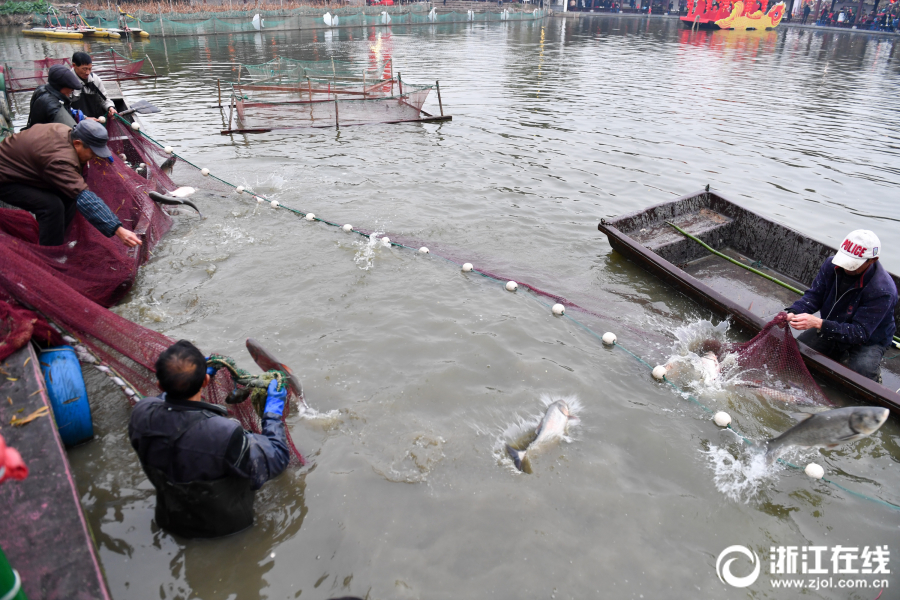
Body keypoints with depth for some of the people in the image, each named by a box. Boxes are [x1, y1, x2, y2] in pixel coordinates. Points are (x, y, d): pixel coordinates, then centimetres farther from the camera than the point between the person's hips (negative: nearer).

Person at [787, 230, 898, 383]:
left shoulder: (883, 291, -31)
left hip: (866, 342, -5)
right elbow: (813, 295, -10)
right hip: (830, 329, 5)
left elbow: (860, 333, -32)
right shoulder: (832, 264, -14)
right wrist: (793, 313, -32)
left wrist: (819, 323, -45)